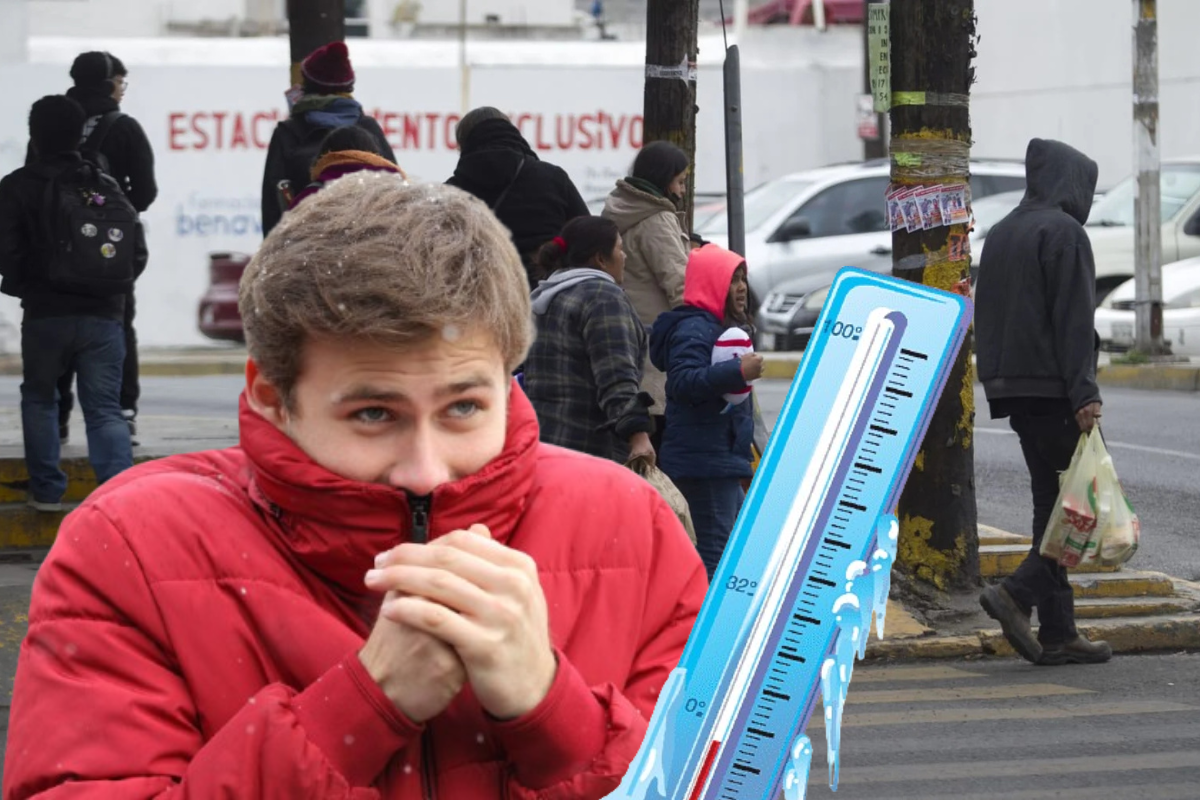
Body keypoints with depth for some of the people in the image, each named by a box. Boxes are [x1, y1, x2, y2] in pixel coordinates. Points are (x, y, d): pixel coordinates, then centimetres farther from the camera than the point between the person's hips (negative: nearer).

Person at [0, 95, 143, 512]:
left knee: (38, 399, 19)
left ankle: (46, 490, 17)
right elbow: (138, 253, 4)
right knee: (104, 408, 4)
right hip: (104, 316, 2)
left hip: (45, 316, -2)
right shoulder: (107, 188, 6)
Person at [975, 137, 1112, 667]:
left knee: (1052, 503, 10)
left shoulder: (1001, 234, 16)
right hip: (1053, 387, -9)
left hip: (1014, 388, 9)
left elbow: (985, 317, 19)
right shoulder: (1063, 232, -10)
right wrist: (1084, 394, -19)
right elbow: (1073, 319, -17)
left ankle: (1057, 634, 6)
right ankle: (1019, 593, -17)